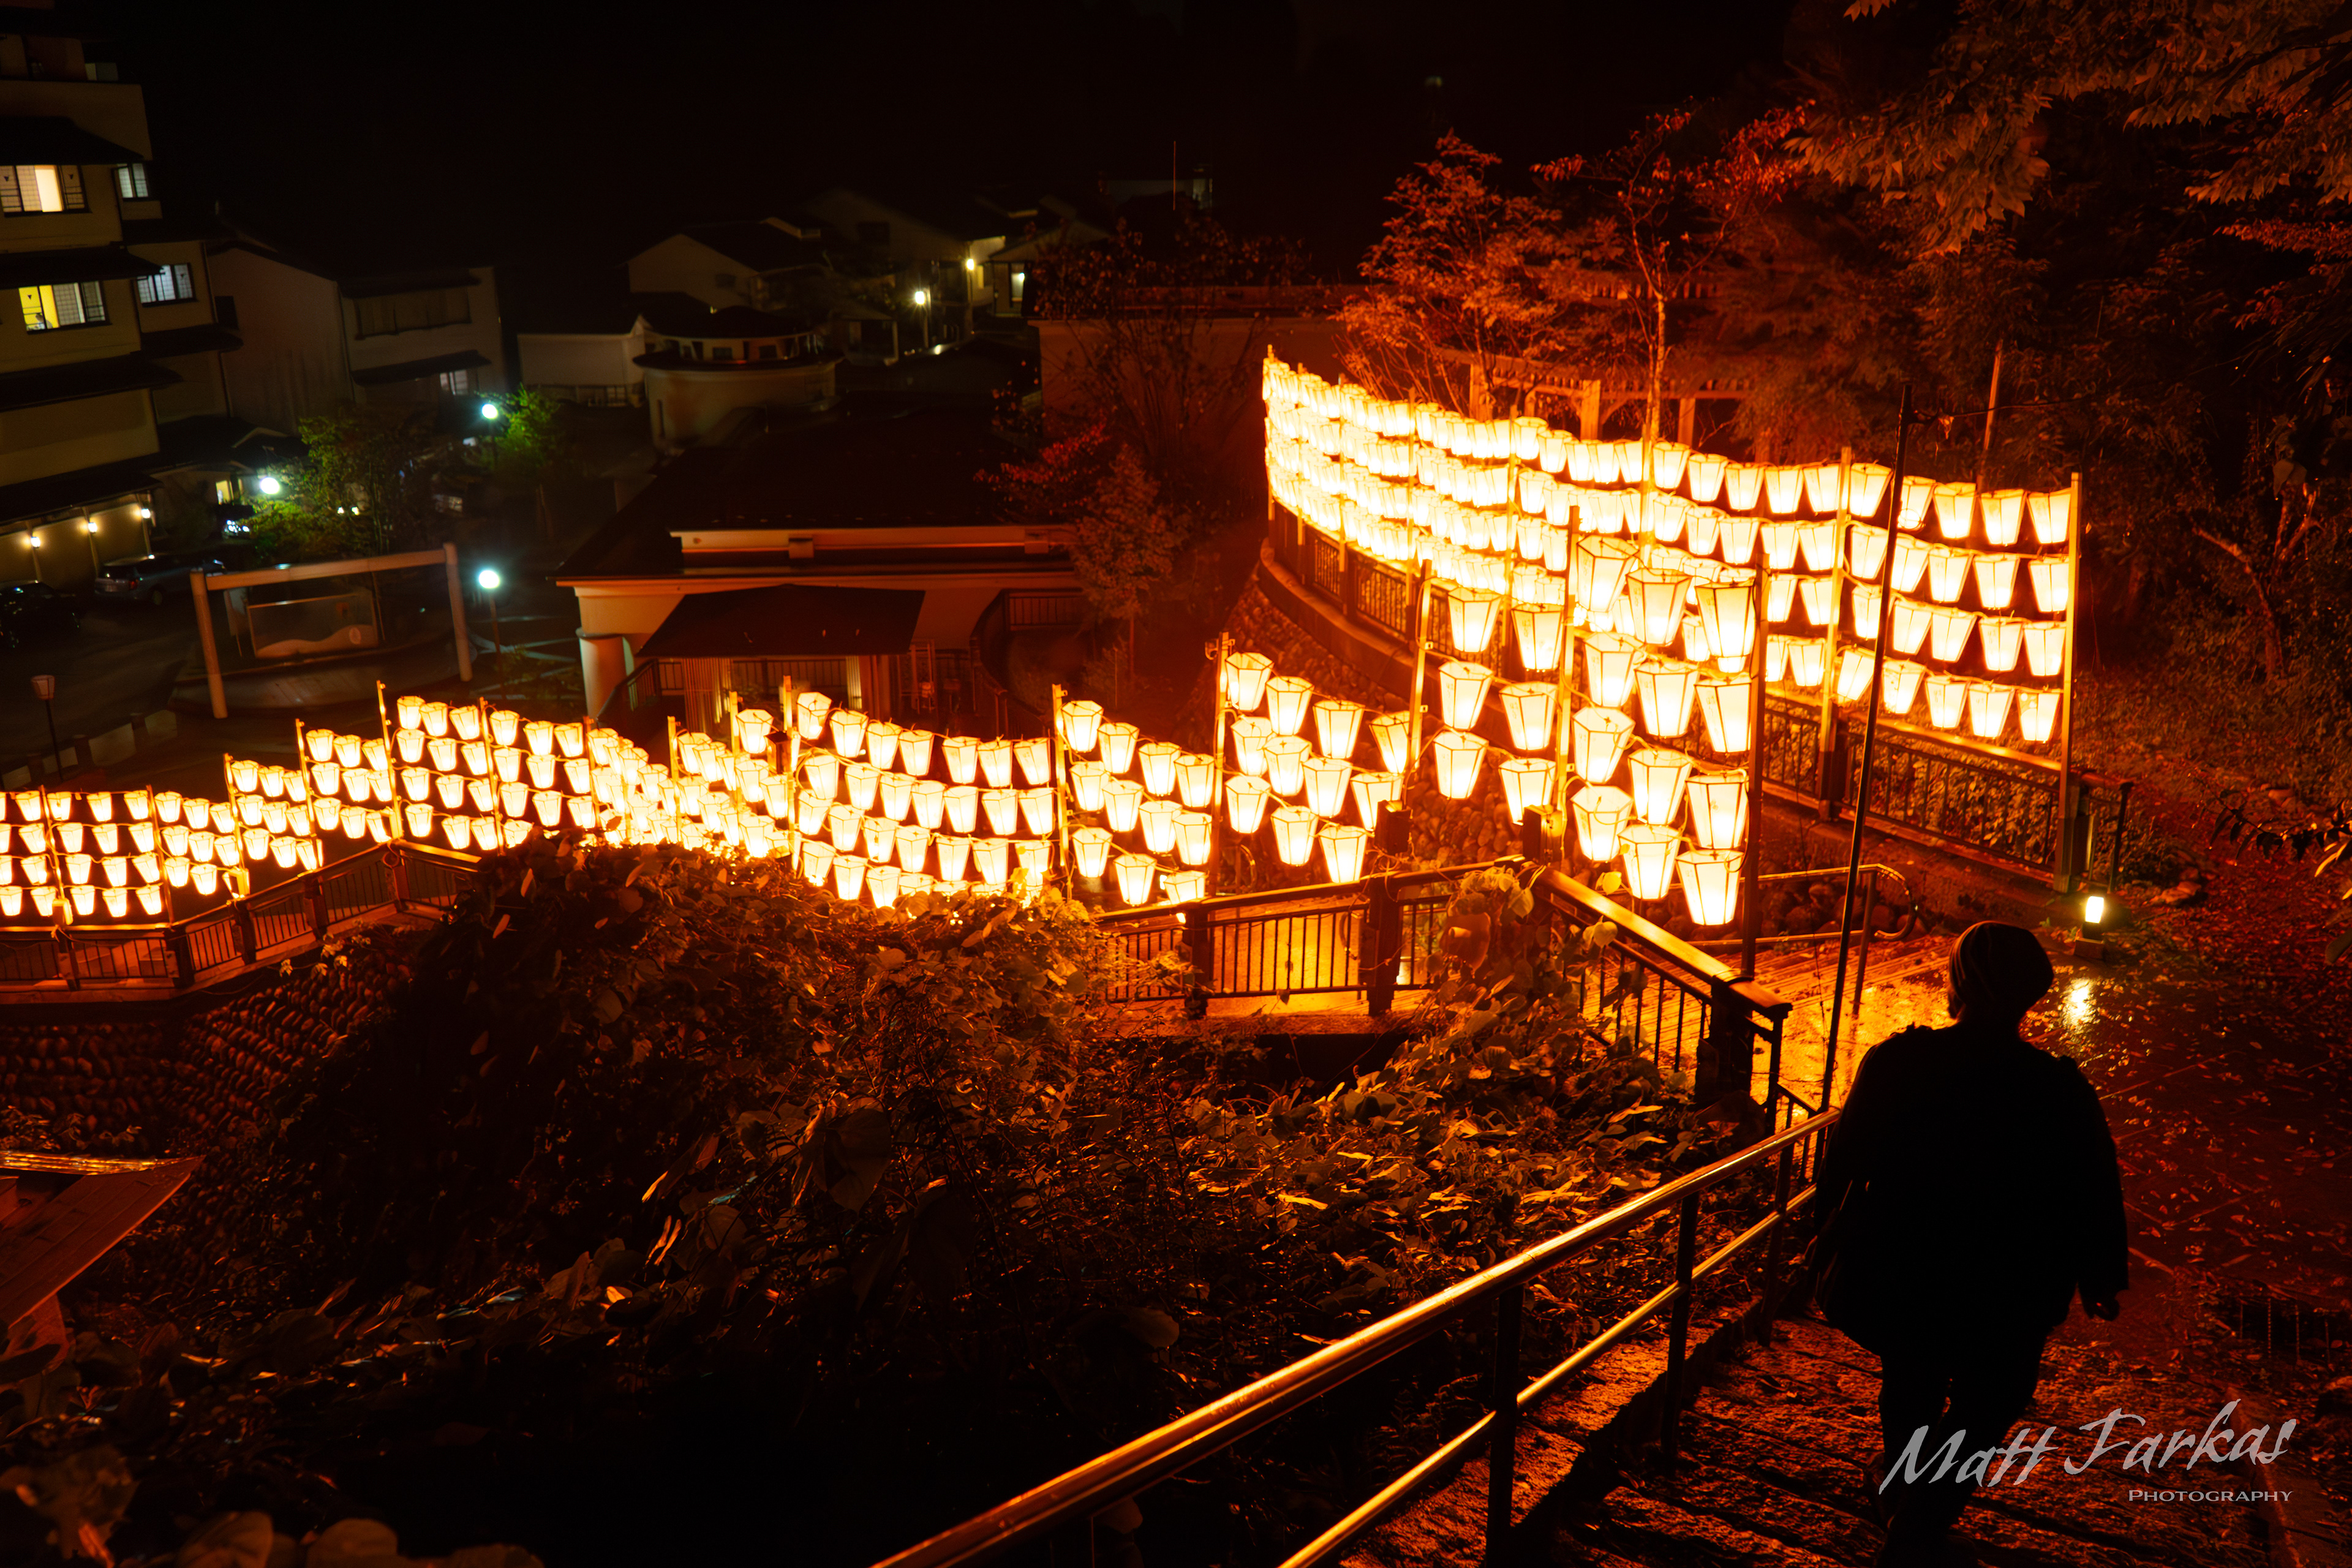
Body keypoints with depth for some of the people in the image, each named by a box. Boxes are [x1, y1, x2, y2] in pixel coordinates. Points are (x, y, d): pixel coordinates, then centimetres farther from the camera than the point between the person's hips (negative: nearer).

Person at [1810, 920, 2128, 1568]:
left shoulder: (1895, 1061, -15)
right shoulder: (2061, 1092, -19)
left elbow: (1842, 1162, -4)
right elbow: (2095, 1199, -7)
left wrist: (1833, 1241, 13)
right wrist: (2102, 1278, 11)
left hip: (1893, 1277, 3)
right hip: (2004, 1299, -3)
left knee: (1911, 1379, 28)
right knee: (1984, 1402, 19)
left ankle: (1900, 1485, 51)